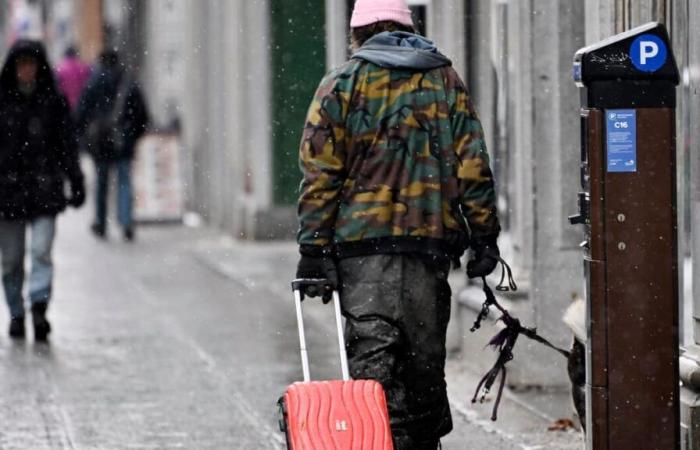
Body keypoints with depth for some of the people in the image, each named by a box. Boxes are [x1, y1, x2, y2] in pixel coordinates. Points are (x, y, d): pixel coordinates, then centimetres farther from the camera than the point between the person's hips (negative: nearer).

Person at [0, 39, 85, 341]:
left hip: (44, 189, -1)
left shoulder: (54, 102, 5)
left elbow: (67, 147, 9)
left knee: (41, 250, -15)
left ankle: (39, 306, -21)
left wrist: (76, 183, 4)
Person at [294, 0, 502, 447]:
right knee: (425, 356, 11)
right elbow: (473, 167, 5)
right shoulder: (447, 81, 12)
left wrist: (314, 248, -3)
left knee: (373, 354, -6)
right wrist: (485, 237, 7)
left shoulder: (341, 83, 4)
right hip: (431, 241, 2)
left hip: (362, 241, -2)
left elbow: (320, 172, -3)